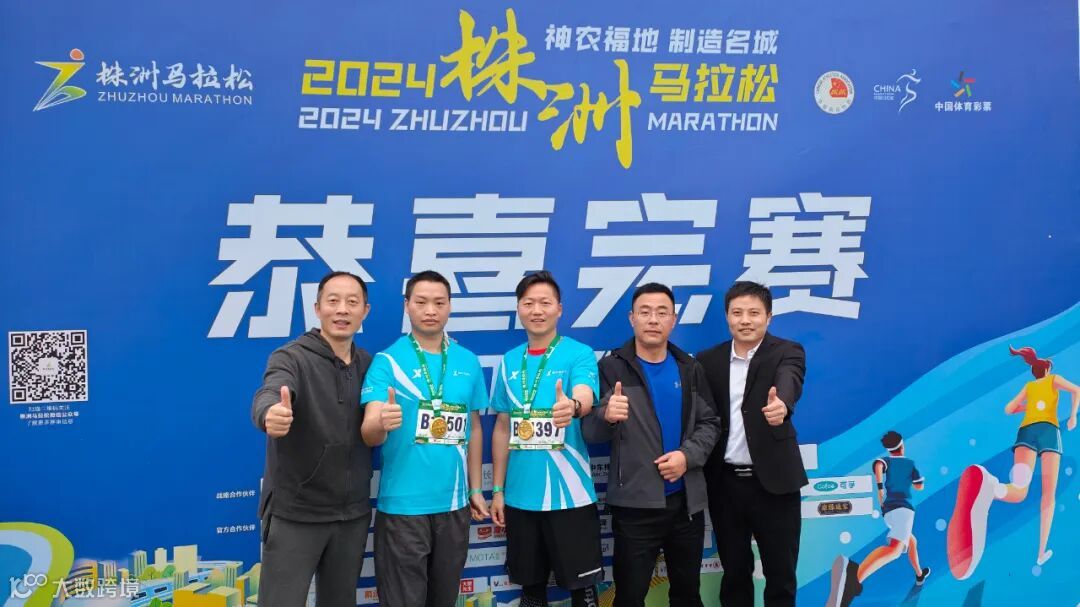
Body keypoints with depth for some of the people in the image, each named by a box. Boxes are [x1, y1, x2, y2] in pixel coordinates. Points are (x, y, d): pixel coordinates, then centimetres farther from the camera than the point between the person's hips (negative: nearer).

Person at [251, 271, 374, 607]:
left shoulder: (371, 365, 5)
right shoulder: (291, 358, -11)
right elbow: (268, 396, -32)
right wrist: (270, 414, -54)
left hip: (353, 514, 5)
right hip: (295, 513, -5)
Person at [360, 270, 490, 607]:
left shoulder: (468, 361, 5)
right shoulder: (388, 361, -7)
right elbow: (370, 435, -14)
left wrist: (476, 488, 11)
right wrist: (380, 423, -37)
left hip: (454, 503, 4)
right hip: (403, 504, -4)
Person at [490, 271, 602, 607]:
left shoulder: (579, 354, -6)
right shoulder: (510, 361, 7)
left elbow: (585, 398, -25)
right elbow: (503, 428, 12)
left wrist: (571, 407, -49)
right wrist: (498, 489, 10)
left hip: (569, 493, -4)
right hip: (520, 494, 4)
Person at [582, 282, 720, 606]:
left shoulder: (690, 368, 6)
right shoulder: (612, 367, -6)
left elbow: (709, 423, 7)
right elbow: (590, 432, -13)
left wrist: (688, 455, -12)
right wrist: (606, 415, -36)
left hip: (686, 500, 4)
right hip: (635, 503, -4)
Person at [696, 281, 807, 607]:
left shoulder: (787, 353, -4)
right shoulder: (708, 360, 5)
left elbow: (789, 383, -26)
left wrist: (781, 404, -49)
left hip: (773, 480, -2)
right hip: (724, 483, 3)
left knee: (781, 574, 7)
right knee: (734, 573, 14)